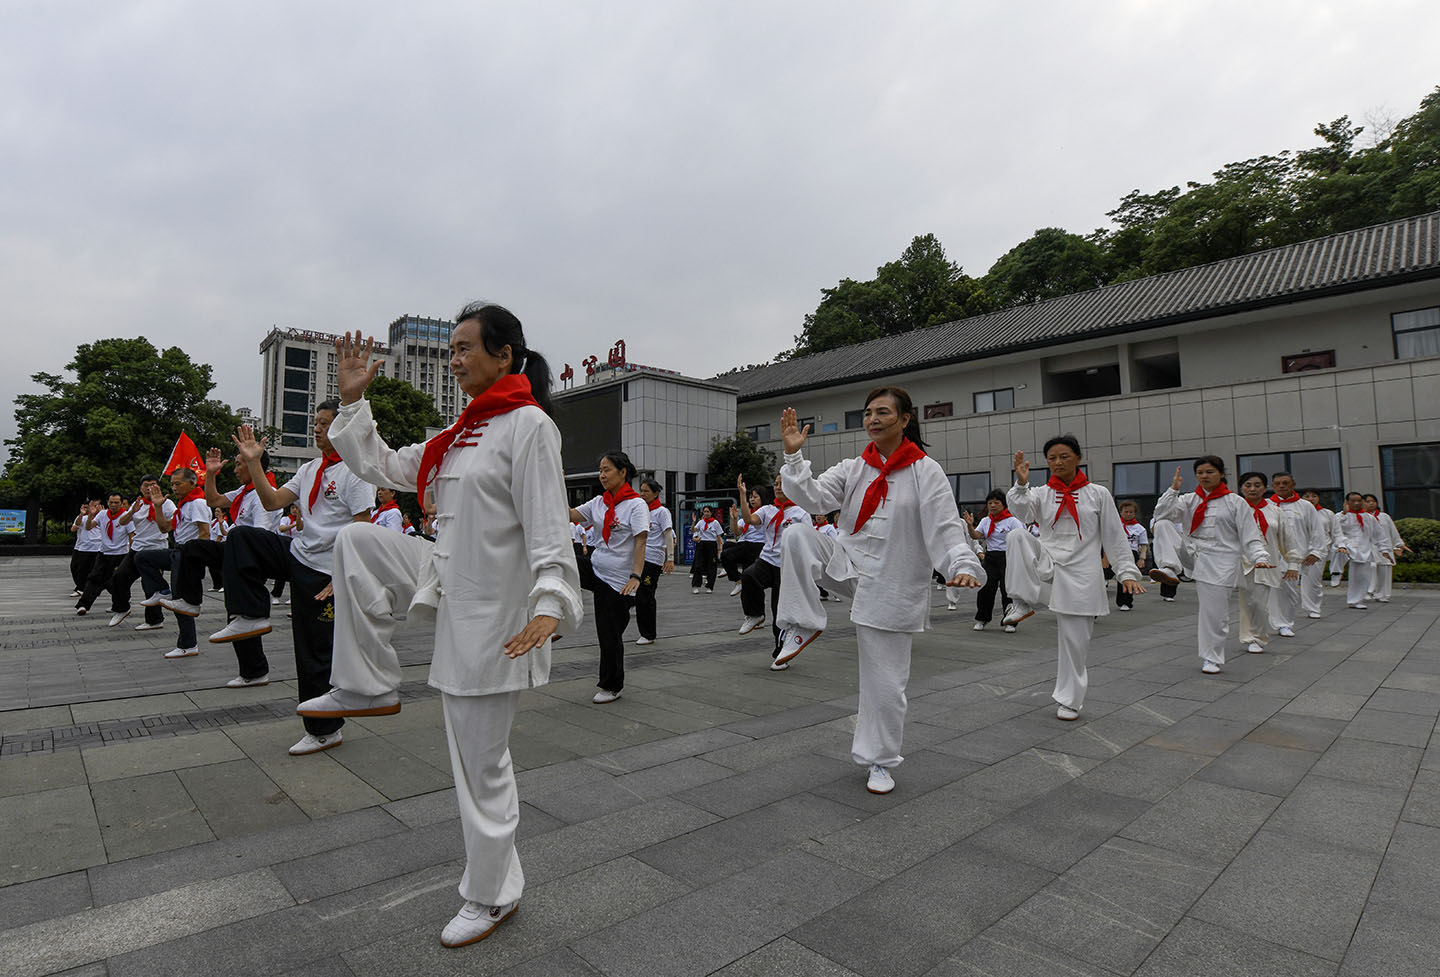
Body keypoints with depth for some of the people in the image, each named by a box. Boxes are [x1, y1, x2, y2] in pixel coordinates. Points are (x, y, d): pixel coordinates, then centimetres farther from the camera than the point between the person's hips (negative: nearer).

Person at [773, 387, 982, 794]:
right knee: (796, 538, -23)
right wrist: (794, 454, -19)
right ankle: (803, 626, -10)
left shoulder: (925, 471, -8)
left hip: (891, 588, -3)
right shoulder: (853, 469, 5)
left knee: (885, 682, 3)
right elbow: (812, 495, -7)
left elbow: (945, 526, -15)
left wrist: (962, 566, -32)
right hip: (848, 564, 4)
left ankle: (880, 761, 26)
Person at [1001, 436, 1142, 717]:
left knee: (1074, 640, 1)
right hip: (1047, 566, 1)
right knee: (1018, 537, -28)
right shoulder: (1041, 493, 7)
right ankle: (1024, 602, -18)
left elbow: (1115, 536, 5)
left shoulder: (1098, 494, 4)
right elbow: (1022, 511, -14)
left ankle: (1070, 700, 21)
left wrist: (1127, 572, 1)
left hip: (1080, 574, -1)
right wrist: (1021, 484, -30)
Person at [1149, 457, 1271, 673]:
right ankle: (1169, 569, -30)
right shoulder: (1189, 500, 9)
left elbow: (1250, 537, -1)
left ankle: (1211, 659, 15)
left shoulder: (1235, 503, 2)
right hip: (1192, 553, 3)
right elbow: (1162, 514, -6)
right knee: (1163, 525, -18)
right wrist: (1174, 489, -11)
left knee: (1214, 612, -3)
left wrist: (1260, 558, -17)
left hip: (1219, 562, -3)